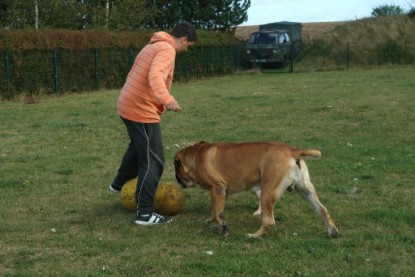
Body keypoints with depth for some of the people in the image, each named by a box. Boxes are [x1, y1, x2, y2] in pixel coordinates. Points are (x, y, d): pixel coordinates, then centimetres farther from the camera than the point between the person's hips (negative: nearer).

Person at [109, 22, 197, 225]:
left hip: (128, 105, 10)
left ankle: (119, 184, 52)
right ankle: (145, 213, -4)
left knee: (138, 147, 32)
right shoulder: (166, 49, -14)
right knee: (153, 161, -6)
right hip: (141, 110, -10)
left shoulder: (154, 46, 17)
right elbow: (155, 76, -32)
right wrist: (167, 100, -47)